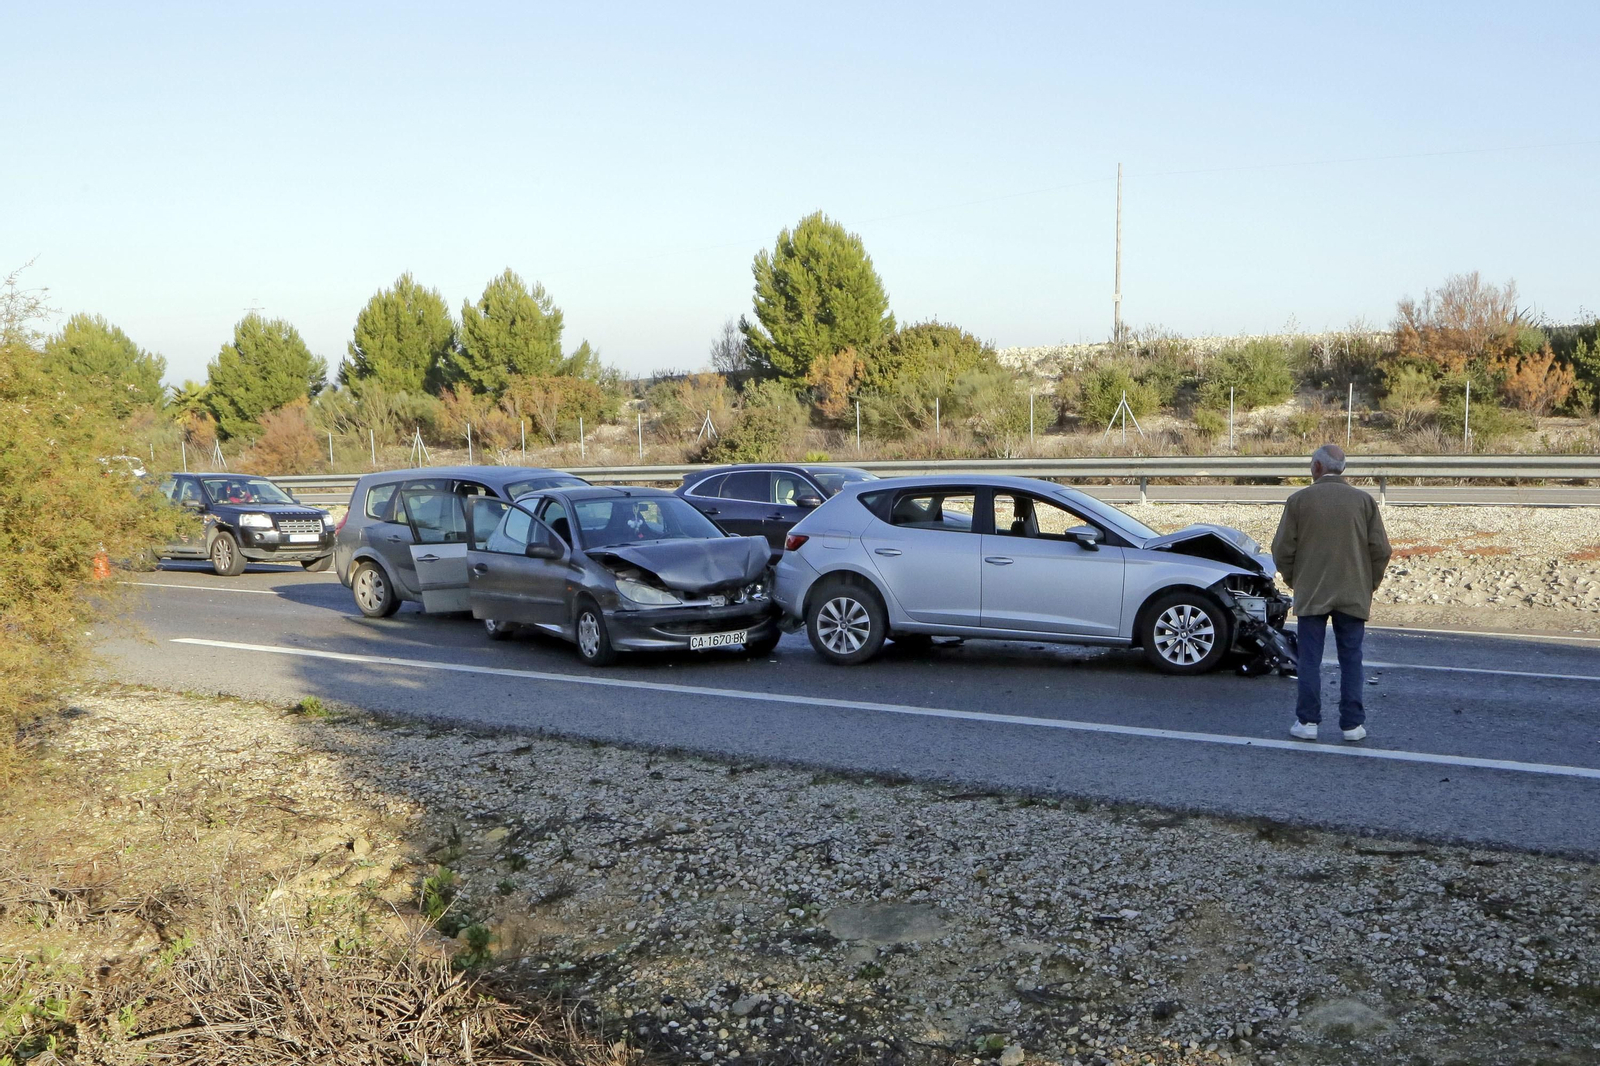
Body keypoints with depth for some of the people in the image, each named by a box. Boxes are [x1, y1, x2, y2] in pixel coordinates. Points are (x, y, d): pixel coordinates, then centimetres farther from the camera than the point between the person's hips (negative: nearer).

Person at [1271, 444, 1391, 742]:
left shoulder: (1299, 500, -4)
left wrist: (1292, 579, 13)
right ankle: (1352, 723, 8)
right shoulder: (1364, 500, 0)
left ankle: (1307, 721, 5)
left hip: (1310, 594, -1)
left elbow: (1282, 548, -3)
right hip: (1353, 595, 1)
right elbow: (1380, 549, -1)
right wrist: (1370, 584, 12)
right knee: (1351, 660, 7)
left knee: (1310, 659, 4)